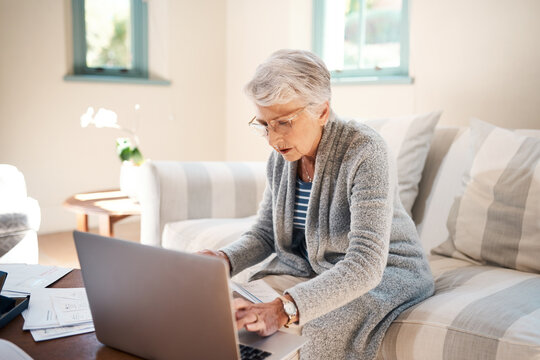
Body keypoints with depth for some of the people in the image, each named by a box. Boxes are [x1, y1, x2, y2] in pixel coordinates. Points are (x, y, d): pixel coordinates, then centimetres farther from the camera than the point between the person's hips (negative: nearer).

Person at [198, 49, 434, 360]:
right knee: (233, 314, -17)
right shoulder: (282, 156, -4)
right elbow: (264, 234, 5)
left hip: (384, 273, -5)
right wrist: (225, 260, -18)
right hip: (308, 268, 6)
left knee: (321, 332, -33)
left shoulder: (365, 152, -27)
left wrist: (285, 309, -48)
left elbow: (366, 264, -36)